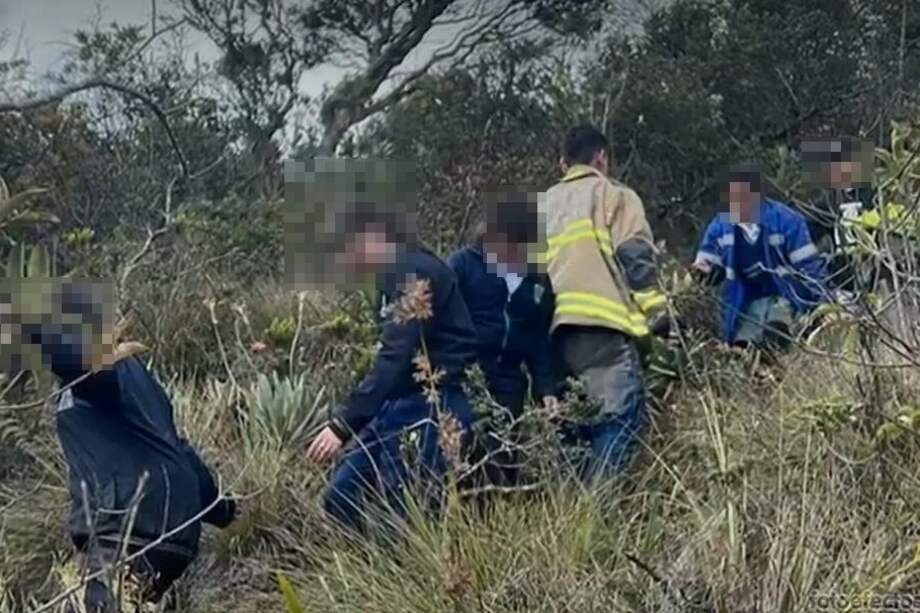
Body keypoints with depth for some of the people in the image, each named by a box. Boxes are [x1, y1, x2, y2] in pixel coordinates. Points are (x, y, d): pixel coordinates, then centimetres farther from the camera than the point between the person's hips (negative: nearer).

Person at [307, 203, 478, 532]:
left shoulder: (415, 273, -15)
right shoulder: (396, 275, 14)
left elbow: (394, 360, -23)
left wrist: (342, 425, -24)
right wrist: (347, 418, 14)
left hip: (431, 409, -10)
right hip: (404, 403, 10)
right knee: (342, 496, 8)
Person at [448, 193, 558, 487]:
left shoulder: (538, 281, 10)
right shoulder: (463, 264, -4)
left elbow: (540, 341, 15)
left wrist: (546, 387, 4)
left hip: (507, 385, 5)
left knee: (504, 463, 9)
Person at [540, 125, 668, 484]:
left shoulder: (546, 204, 27)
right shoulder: (614, 195, 10)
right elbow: (635, 257, -1)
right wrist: (657, 314, -1)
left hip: (562, 325, 7)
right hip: (602, 320, -7)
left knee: (583, 416, 13)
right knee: (623, 413, -11)